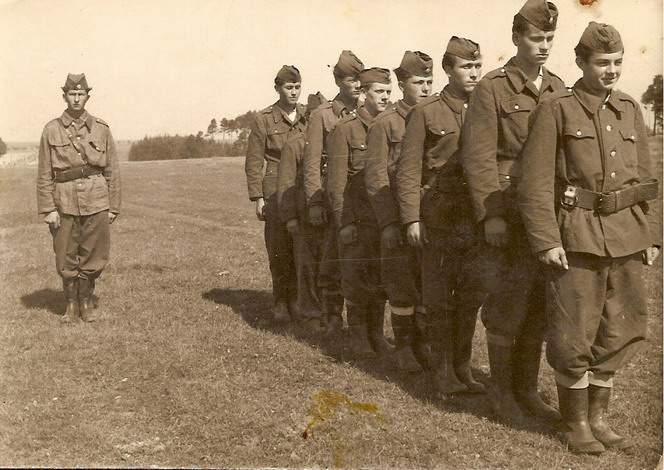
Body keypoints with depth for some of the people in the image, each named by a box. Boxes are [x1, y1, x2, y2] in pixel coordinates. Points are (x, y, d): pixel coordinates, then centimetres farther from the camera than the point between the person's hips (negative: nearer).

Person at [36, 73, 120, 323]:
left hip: (96, 201, 1)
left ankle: (86, 302, 22)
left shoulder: (101, 129, 6)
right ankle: (71, 305, 22)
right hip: (64, 203, 0)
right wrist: (48, 209, -4)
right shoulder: (51, 130, 4)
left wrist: (113, 207, 4)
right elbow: (44, 174, 3)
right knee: (66, 259, 5)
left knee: (94, 257, 4)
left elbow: (112, 171, 7)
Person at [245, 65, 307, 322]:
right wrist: (258, 198, -4)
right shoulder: (264, 119, 1)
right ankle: (280, 301, 11)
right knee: (279, 248, -1)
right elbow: (254, 162, 1)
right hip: (276, 192, -2)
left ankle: (296, 297, 14)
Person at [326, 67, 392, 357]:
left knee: (381, 279, 10)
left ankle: (376, 331, 23)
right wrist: (344, 222, -11)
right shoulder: (345, 129, -4)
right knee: (356, 279, 3)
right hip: (357, 220, -4)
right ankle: (357, 335, 15)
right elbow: (336, 181, -6)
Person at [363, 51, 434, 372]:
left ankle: (424, 342, 21)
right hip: (399, 219, -4)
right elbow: (376, 177, -6)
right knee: (402, 287, 2)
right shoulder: (385, 123, -3)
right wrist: (388, 222, -13)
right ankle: (404, 347, 14)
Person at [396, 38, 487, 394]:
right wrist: (412, 218, -11)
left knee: (471, 298, 9)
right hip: (438, 221, -4)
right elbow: (408, 171, -4)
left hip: (477, 222, 4)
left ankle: (462, 367, 22)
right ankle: (443, 370, 16)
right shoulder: (425, 113, -2)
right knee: (439, 300, 4)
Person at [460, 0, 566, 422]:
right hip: (510, 218, -5)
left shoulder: (557, 89, 12)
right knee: (508, 307, 2)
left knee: (540, 307, 10)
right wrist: (491, 215, -15)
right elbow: (478, 158, -10)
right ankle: (502, 388, 18)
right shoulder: (492, 89, -5)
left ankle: (527, 389, 23)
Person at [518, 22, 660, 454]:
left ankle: (598, 417, 25)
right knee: (573, 336, 1)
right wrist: (546, 240, -15)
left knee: (620, 333, 10)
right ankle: (576, 423, 18)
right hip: (578, 236, -5)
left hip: (626, 236, 5)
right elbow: (537, 182, -9)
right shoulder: (556, 110, -4)